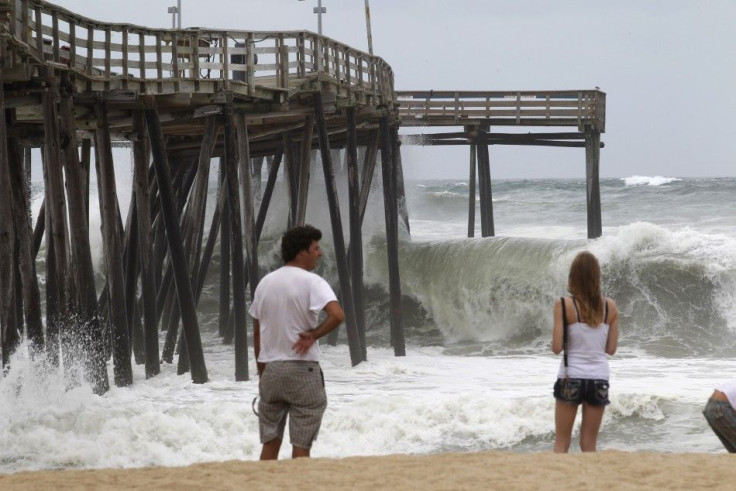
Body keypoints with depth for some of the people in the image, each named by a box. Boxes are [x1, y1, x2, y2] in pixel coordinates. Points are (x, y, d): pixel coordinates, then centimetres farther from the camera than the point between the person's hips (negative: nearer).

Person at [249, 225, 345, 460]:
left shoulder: (265, 283, 9)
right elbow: (337, 315, -27)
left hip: (270, 369, 5)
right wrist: (313, 335, -11)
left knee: (270, 443, 11)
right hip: (302, 370, -5)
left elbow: (257, 333, 12)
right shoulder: (311, 282, -10)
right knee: (301, 445, 0)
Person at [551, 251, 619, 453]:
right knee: (589, 445, 8)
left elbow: (557, 347, -10)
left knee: (561, 443, 4)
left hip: (571, 378, -3)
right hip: (599, 378, 3)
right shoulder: (610, 307, 0)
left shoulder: (565, 306, -9)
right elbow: (611, 348, 4)